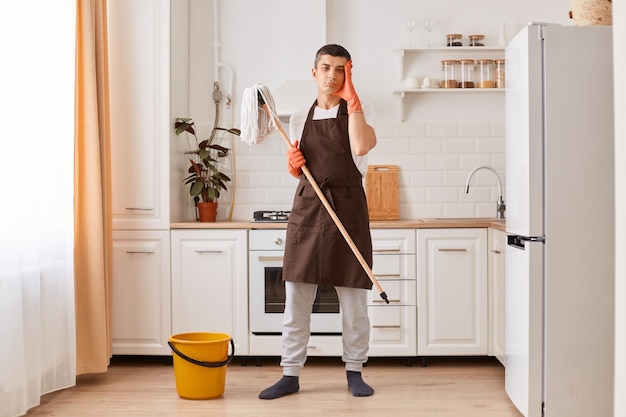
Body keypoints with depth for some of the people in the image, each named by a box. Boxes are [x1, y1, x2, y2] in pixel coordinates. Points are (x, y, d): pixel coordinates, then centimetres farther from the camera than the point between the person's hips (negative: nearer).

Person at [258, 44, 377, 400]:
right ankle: (290, 375, 13)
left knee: (354, 298, 5)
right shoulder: (300, 118, 12)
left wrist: (351, 96, -17)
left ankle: (354, 371, 21)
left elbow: (361, 147, -21)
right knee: (296, 300, 3)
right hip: (307, 209, 3)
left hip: (348, 209, -3)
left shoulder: (362, 111, 1)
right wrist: (293, 165, -2)